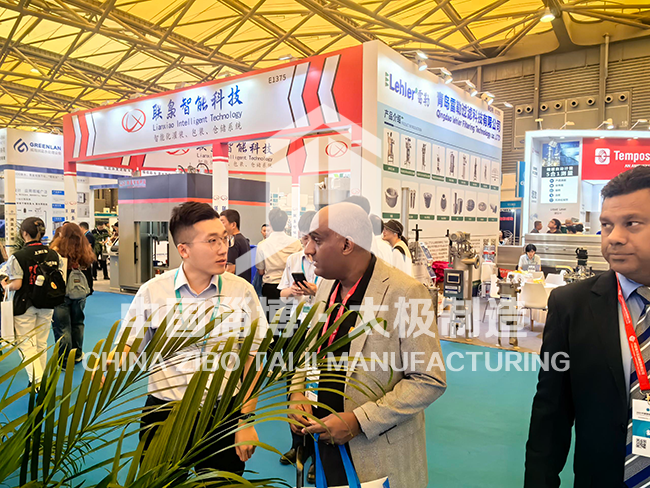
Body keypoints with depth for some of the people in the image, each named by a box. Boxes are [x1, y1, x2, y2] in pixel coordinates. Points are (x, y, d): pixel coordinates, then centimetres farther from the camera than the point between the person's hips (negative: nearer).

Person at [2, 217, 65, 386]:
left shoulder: (17, 257, -16)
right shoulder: (54, 254, -2)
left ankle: (37, 380, -4)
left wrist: (5, 285, 3)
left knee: (26, 344, 4)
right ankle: (41, 379, 27)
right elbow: (60, 280, 1)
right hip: (47, 306, 5)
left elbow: (16, 284, -19)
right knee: (41, 344, 17)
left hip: (25, 305, -5)